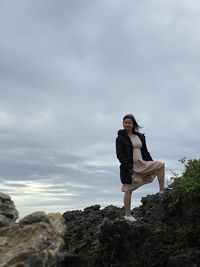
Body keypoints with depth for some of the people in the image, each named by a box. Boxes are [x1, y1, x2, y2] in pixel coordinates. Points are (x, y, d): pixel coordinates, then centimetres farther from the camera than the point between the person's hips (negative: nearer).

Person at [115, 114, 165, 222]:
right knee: (128, 190, 0)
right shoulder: (120, 138, -4)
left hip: (141, 164, 5)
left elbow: (145, 152, 18)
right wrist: (129, 167, -20)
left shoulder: (140, 136, 13)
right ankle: (127, 214, 12)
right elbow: (119, 155, -12)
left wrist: (152, 165, 12)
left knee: (160, 165, -8)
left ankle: (162, 191, -7)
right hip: (128, 167, -5)